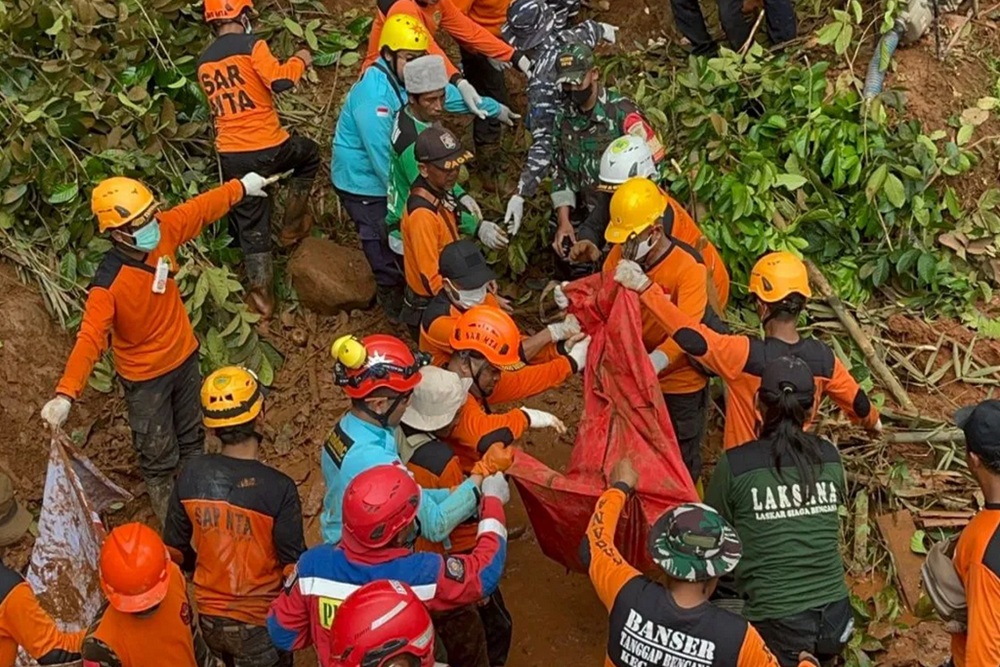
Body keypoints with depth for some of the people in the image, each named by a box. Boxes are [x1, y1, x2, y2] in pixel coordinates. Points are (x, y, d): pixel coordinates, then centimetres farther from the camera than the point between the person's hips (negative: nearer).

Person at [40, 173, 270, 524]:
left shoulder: (163, 232, -19)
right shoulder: (108, 284, -35)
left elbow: (200, 209, -2)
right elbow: (90, 338, -41)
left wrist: (240, 187, 11)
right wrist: (65, 394, -52)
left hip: (184, 356, 6)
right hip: (145, 377, -6)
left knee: (192, 435, 27)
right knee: (158, 452, 11)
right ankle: (169, 514, 35)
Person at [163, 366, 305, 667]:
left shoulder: (190, 477, -12)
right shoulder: (278, 489, -26)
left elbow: (175, 551, 0)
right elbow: (294, 565, -19)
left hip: (209, 618, 5)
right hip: (260, 622, -5)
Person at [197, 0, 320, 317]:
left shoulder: (204, 62, 13)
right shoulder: (250, 44, -9)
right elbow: (280, 80, -19)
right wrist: (300, 60, 0)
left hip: (231, 157, 5)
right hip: (268, 149, -5)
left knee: (251, 225, 14)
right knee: (309, 154, 28)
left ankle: (262, 295, 16)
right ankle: (292, 225, 29)